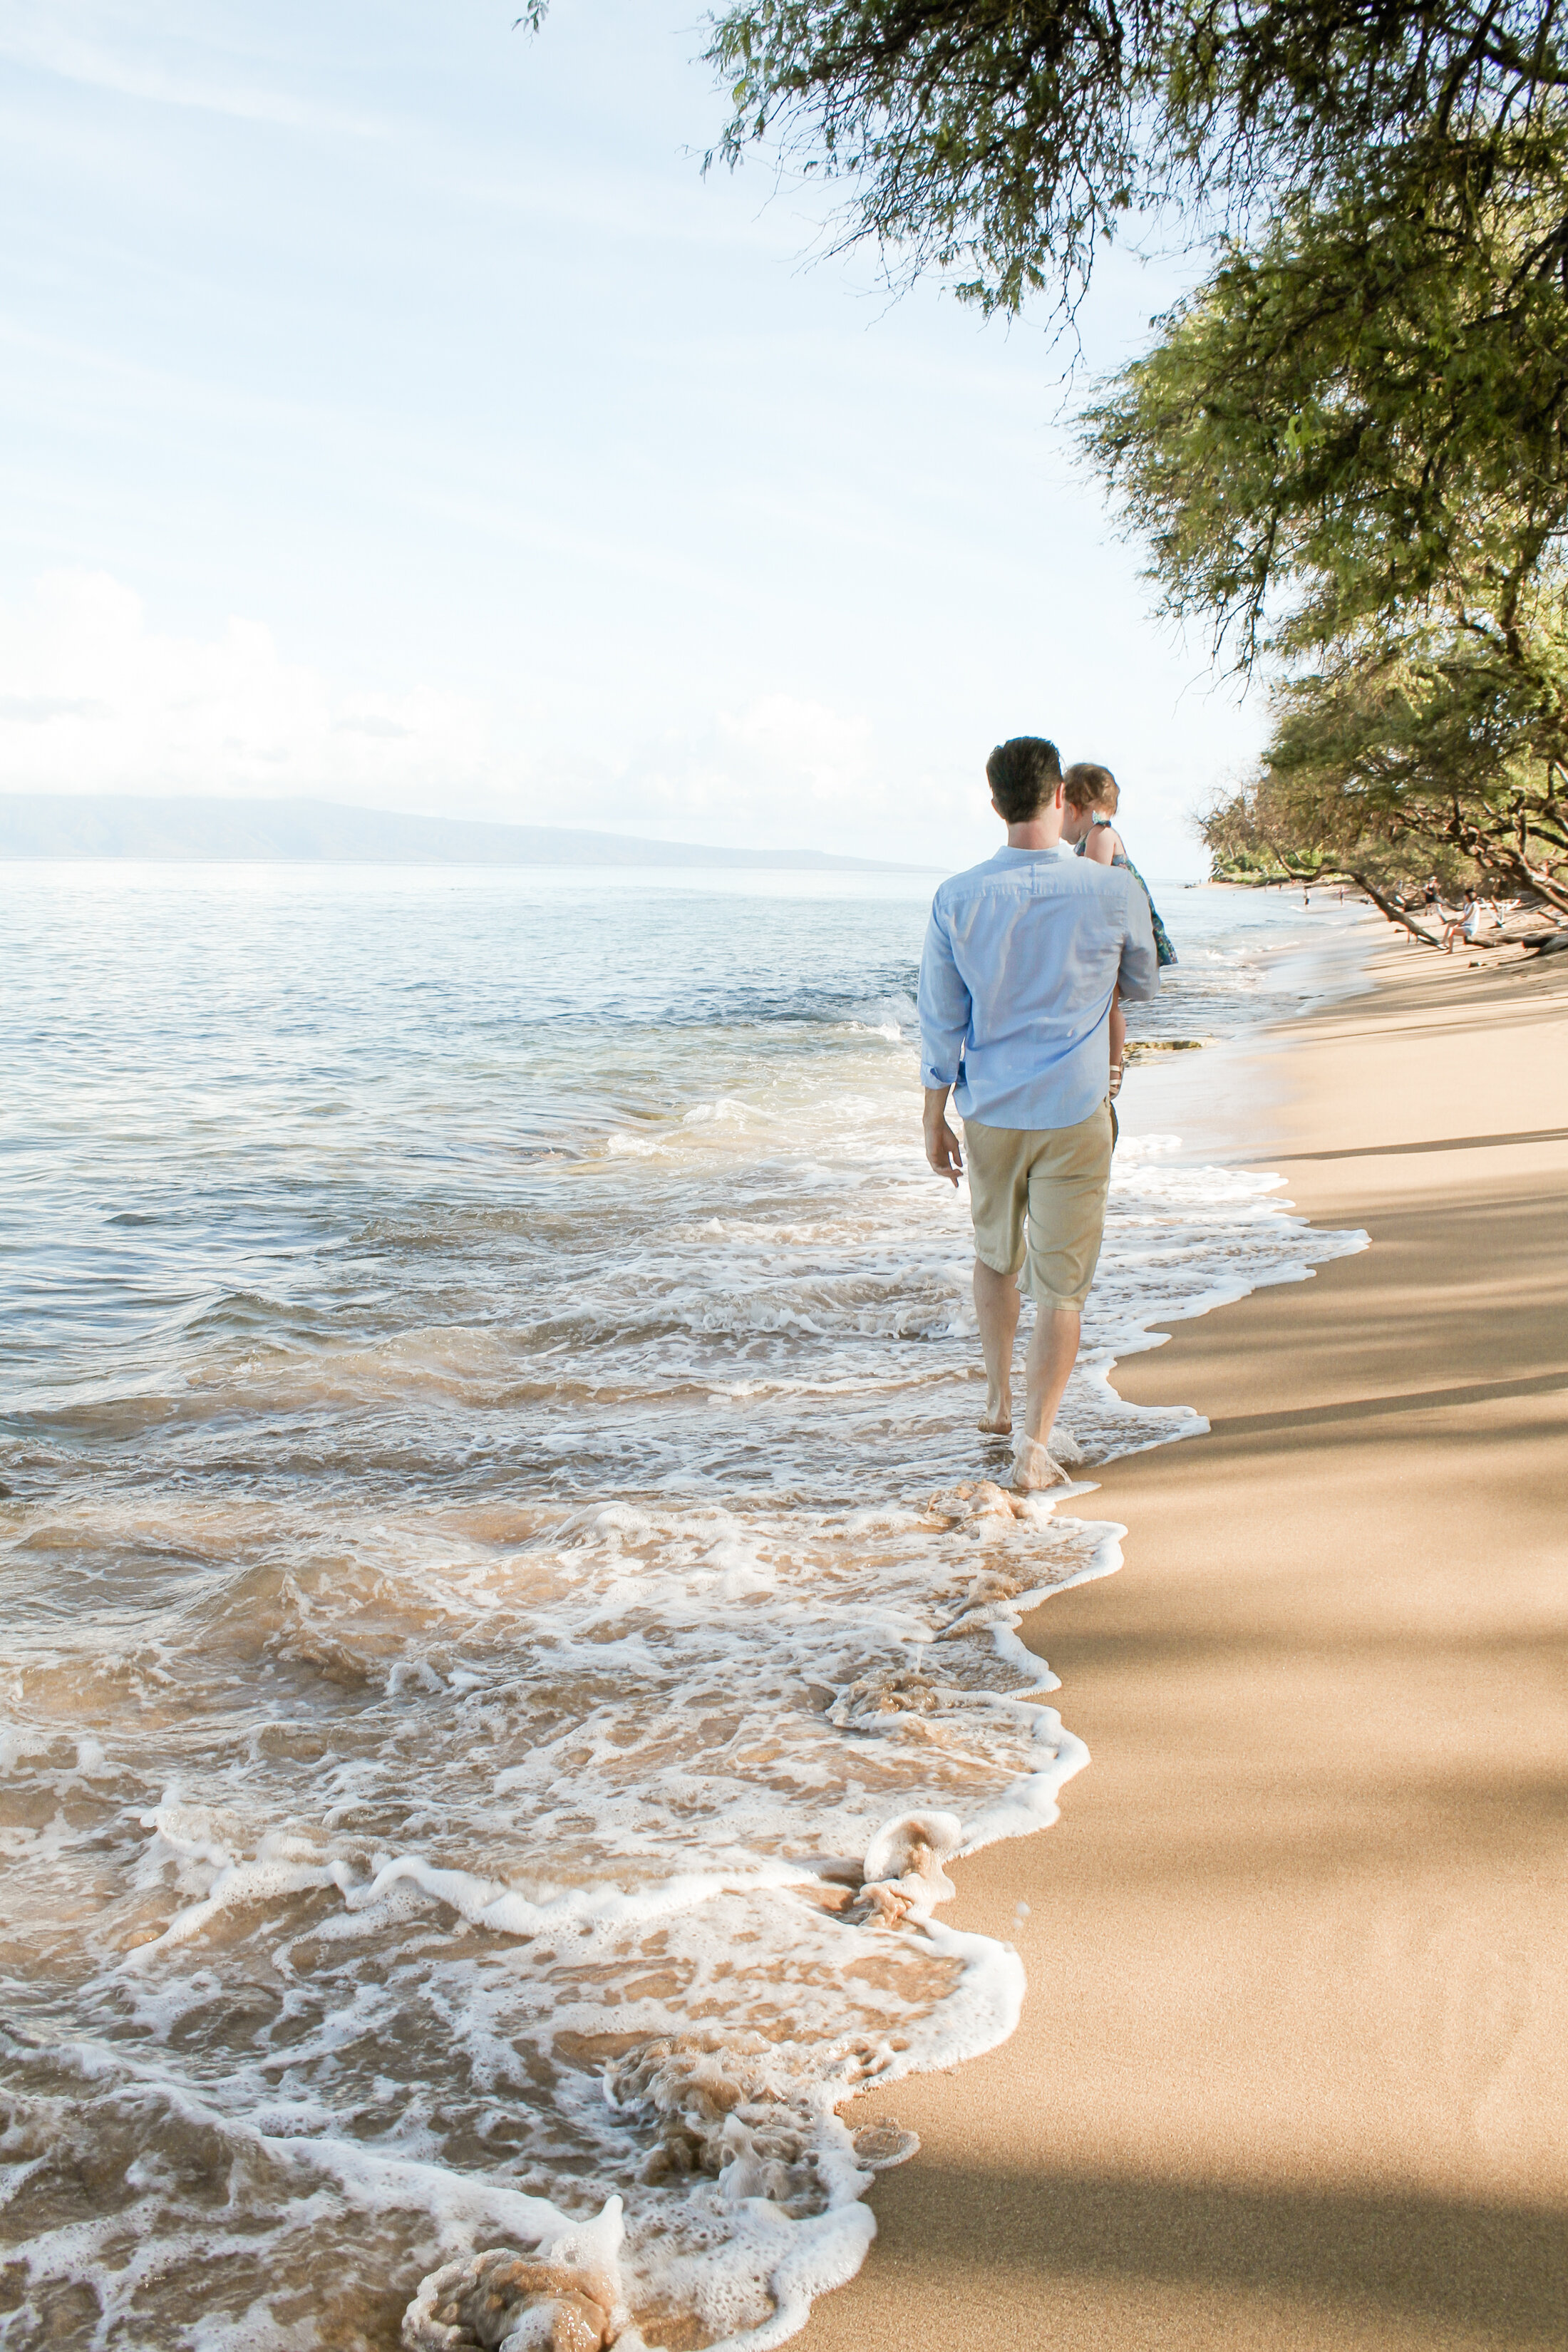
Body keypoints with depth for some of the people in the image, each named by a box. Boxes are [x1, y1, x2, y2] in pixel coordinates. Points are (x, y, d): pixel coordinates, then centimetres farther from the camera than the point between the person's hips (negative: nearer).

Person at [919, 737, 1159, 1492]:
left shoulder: (957, 900, -7)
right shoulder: (1113, 890, -10)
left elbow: (940, 1024, 0)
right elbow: (1142, 983, 10)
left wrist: (934, 1121, 10)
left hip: (989, 1115, 3)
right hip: (1074, 1116, -3)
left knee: (996, 1257, 24)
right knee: (1060, 1286, 3)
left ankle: (998, 1399, 37)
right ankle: (1033, 1446, 2)